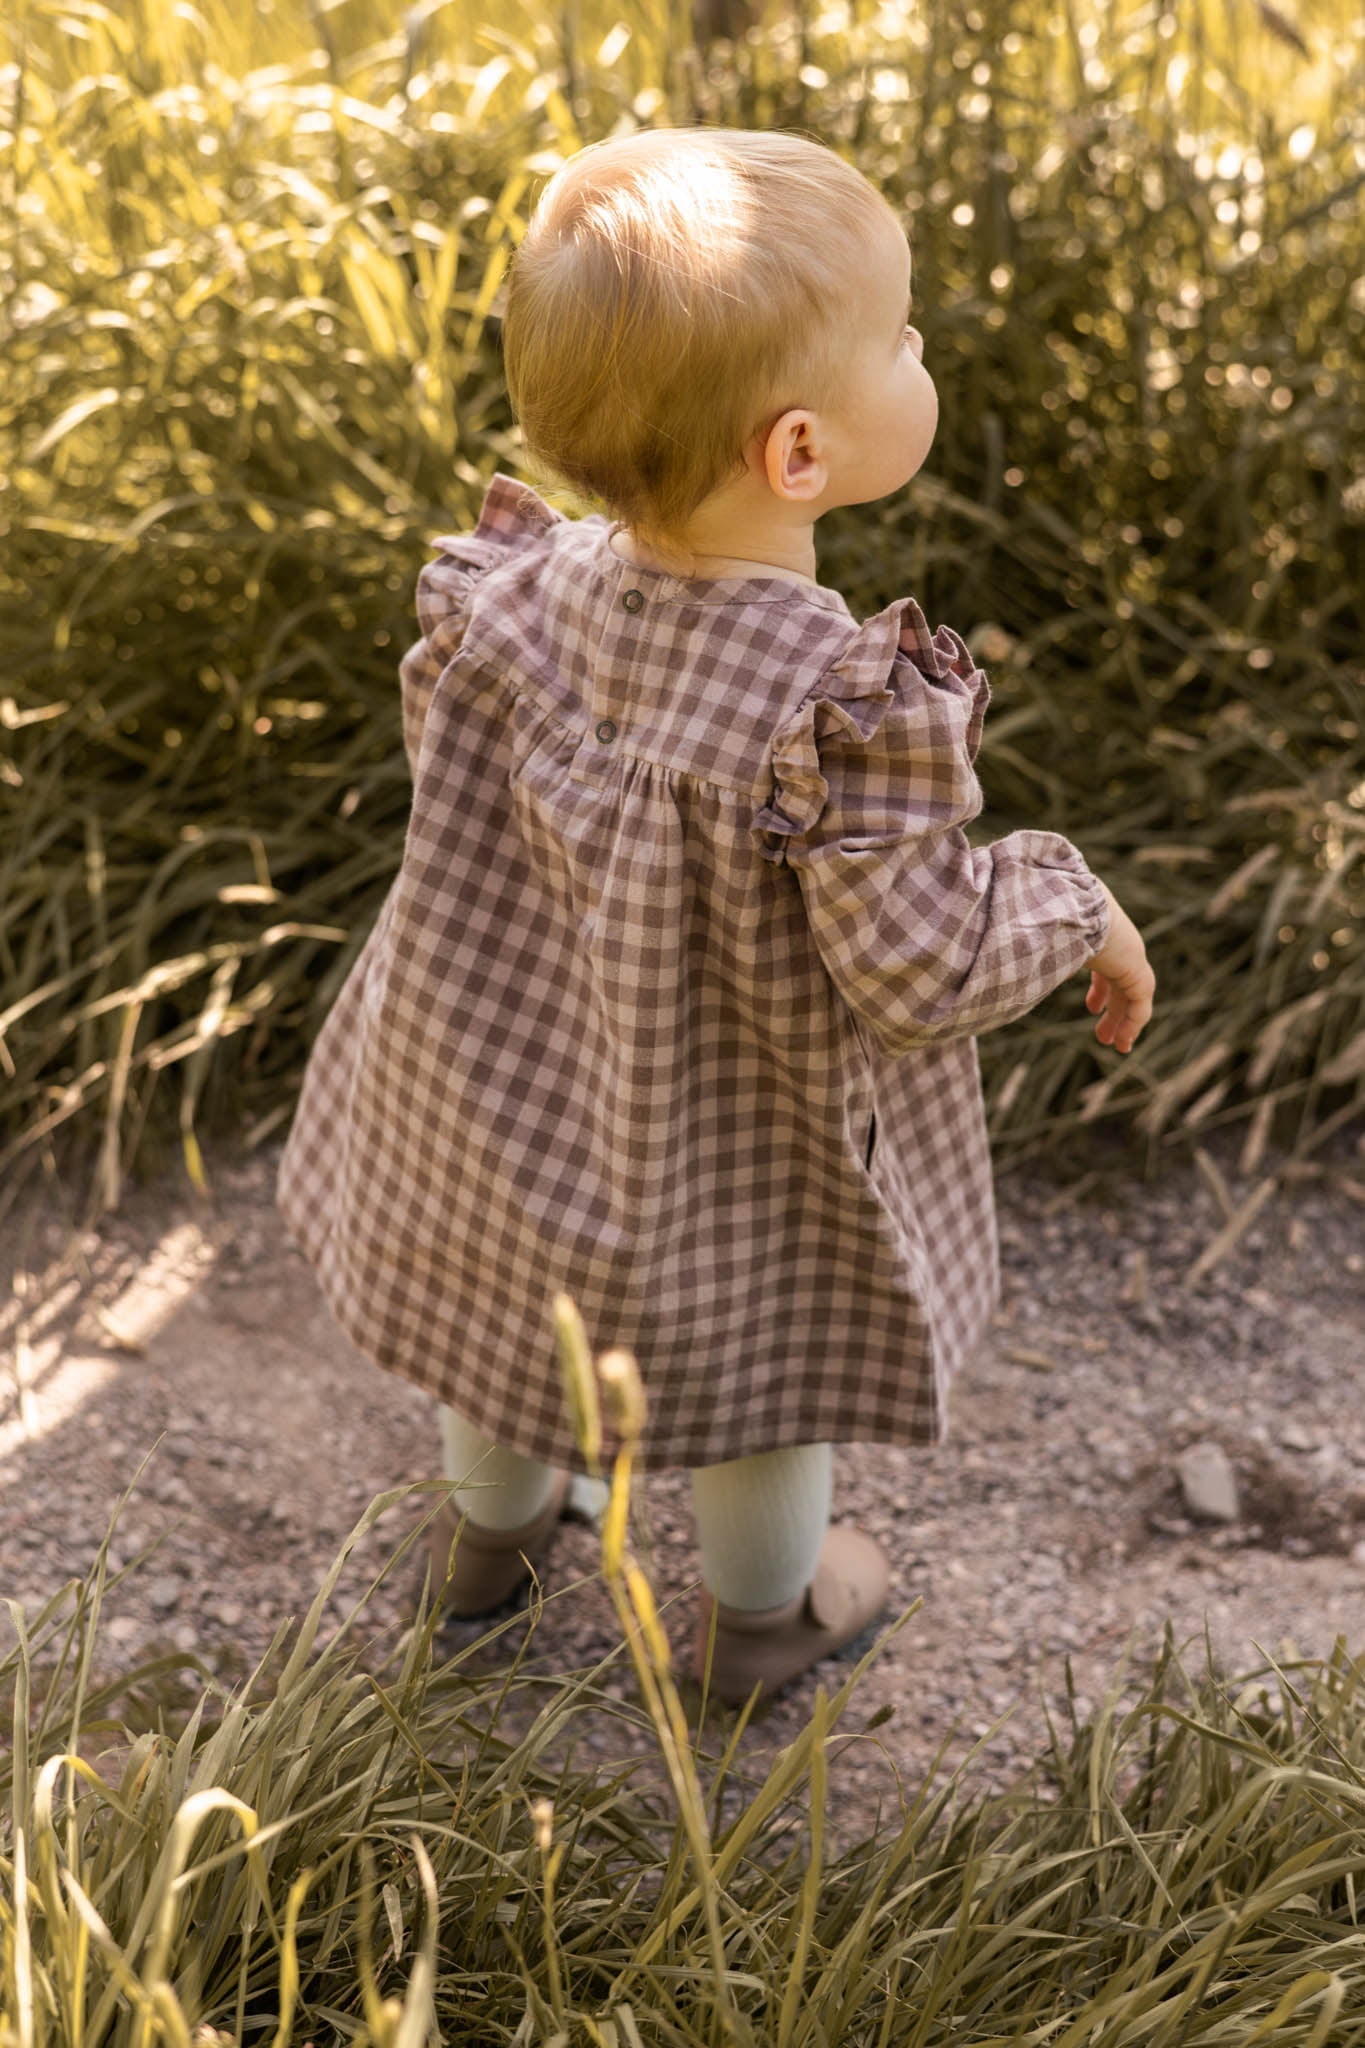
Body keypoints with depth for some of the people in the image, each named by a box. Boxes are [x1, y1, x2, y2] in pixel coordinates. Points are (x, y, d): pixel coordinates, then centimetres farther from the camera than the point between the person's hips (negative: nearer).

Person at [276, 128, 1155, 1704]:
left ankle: (492, 1527, 60)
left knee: (526, 1291, 32)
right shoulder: (843, 709, -37)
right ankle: (758, 1618, 51)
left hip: (529, 1096, 5)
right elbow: (920, 964, -28)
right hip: (753, 1158, -5)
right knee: (767, 1361, 25)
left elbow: (446, 749, -2)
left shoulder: (528, 594, -20)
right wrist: (1079, 916, -11)